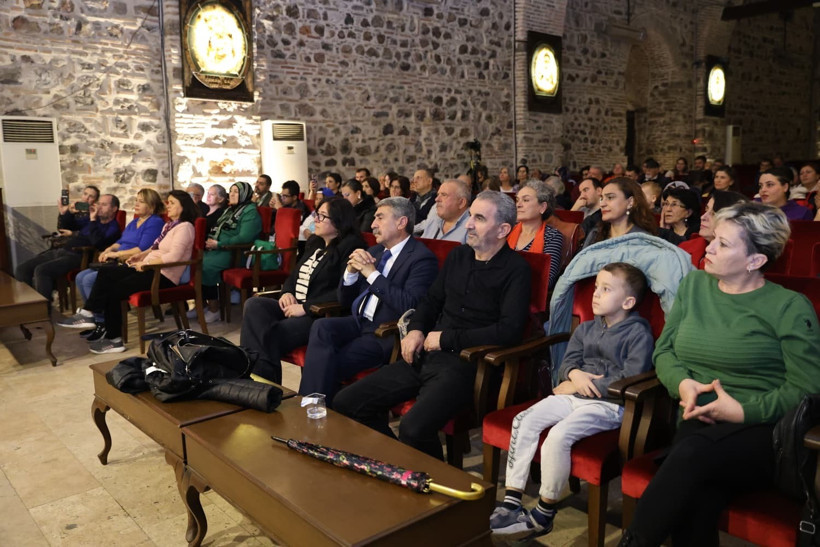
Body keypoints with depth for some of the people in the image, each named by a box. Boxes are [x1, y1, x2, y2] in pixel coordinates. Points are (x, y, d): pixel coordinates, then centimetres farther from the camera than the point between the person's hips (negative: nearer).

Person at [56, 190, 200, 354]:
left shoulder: (184, 227, -12)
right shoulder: (169, 225, 19)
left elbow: (173, 256, -23)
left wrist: (145, 263, -17)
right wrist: (141, 255, 7)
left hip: (164, 275, -10)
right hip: (151, 269, 10)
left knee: (115, 289, -16)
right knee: (105, 274, -1)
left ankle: (114, 339, -6)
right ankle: (87, 314, -8)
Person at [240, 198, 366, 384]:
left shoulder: (349, 248, -8)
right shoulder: (314, 243, 19)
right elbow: (294, 274, 27)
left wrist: (305, 307, -18)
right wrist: (287, 292, 4)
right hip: (294, 306, 8)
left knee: (271, 335, -27)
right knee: (254, 305, -17)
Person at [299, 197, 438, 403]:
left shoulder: (422, 258, -7)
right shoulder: (373, 252, 15)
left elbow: (409, 307, -20)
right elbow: (345, 302, 17)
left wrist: (372, 274, -16)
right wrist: (351, 271, -3)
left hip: (386, 334, -6)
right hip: (359, 323, 7)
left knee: (330, 363, -24)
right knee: (321, 327, -23)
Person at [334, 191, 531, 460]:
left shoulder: (515, 270, -6)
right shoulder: (458, 255, 14)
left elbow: (509, 330, -17)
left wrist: (446, 338, -12)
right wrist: (416, 329, 5)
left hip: (464, 364, -7)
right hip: (427, 355, 7)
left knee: (413, 428, -32)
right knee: (345, 403, -2)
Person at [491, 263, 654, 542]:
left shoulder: (638, 334, -5)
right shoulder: (585, 329, 17)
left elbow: (631, 380, -15)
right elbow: (567, 362, 16)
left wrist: (577, 387, -13)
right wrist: (574, 374, -11)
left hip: (608, 404, -7)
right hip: (573, 395, 7)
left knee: (558, 435, -30)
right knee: (524, 420, -14)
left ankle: (543, 515, -12)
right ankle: (511, 501, -10)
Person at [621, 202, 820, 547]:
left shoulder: (790, 308, -1)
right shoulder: (694, 284, 13)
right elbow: (664, 350, 13)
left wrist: (743, 411, -15)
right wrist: (683, 383, -7)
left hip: (763, 429, -3)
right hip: (699, 422, 3)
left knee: (692, 453, -36)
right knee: (695, 502, -32)